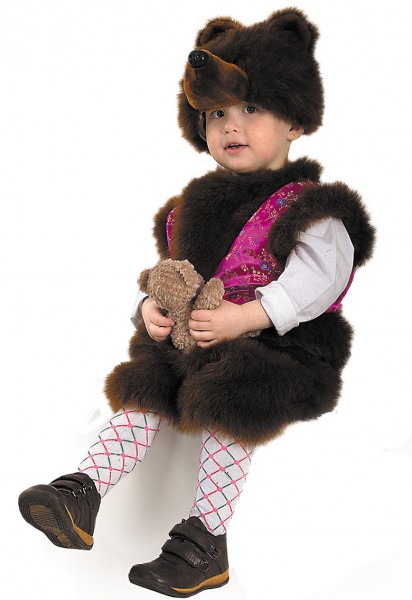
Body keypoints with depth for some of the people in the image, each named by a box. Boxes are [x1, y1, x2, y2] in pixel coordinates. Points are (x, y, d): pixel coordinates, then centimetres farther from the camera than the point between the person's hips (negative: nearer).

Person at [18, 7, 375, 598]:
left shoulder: (306, 207, -7)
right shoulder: (197, 207, 14)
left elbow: (320, 275, -21)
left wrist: (243, 317, -28)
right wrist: (153, 305, -4)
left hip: (275, 345, -6)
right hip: (190, 339, 7)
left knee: (231, 403, -27)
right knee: (142, 393, -10)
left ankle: (204, 540, -20)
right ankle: (82, 492, -11)